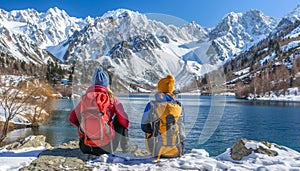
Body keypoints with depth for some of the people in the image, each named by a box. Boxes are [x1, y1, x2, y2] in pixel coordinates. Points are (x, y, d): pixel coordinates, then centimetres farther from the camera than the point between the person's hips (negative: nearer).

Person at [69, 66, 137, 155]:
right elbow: (124, 120, -3)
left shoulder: (85, 98, 1)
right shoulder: (111, 98, -5)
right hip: (107, 147, -2)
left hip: (86, 148, 3)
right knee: (120, 119, 18)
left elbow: (72, 118, 10)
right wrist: (125, 129, 21)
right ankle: (126, 147, 24)